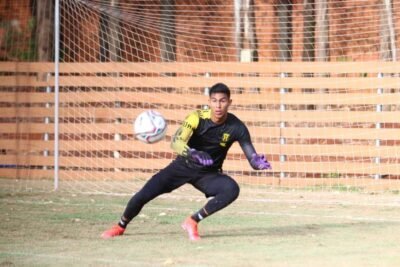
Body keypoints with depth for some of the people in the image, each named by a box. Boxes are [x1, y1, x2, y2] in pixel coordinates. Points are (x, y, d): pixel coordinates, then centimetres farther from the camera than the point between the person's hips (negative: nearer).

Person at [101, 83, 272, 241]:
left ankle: (193, 222, -12)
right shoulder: (198, 118, -22)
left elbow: (251, 156, -21)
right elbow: (176, 142, -35)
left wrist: (259, 162, -46)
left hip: (209, 174, 1)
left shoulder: (236, 127, -19)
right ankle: (120, 226, 21)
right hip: (183, 167, -1)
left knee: (232, 189, -30)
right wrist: (192, 154, -55)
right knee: (143, 196, -10)